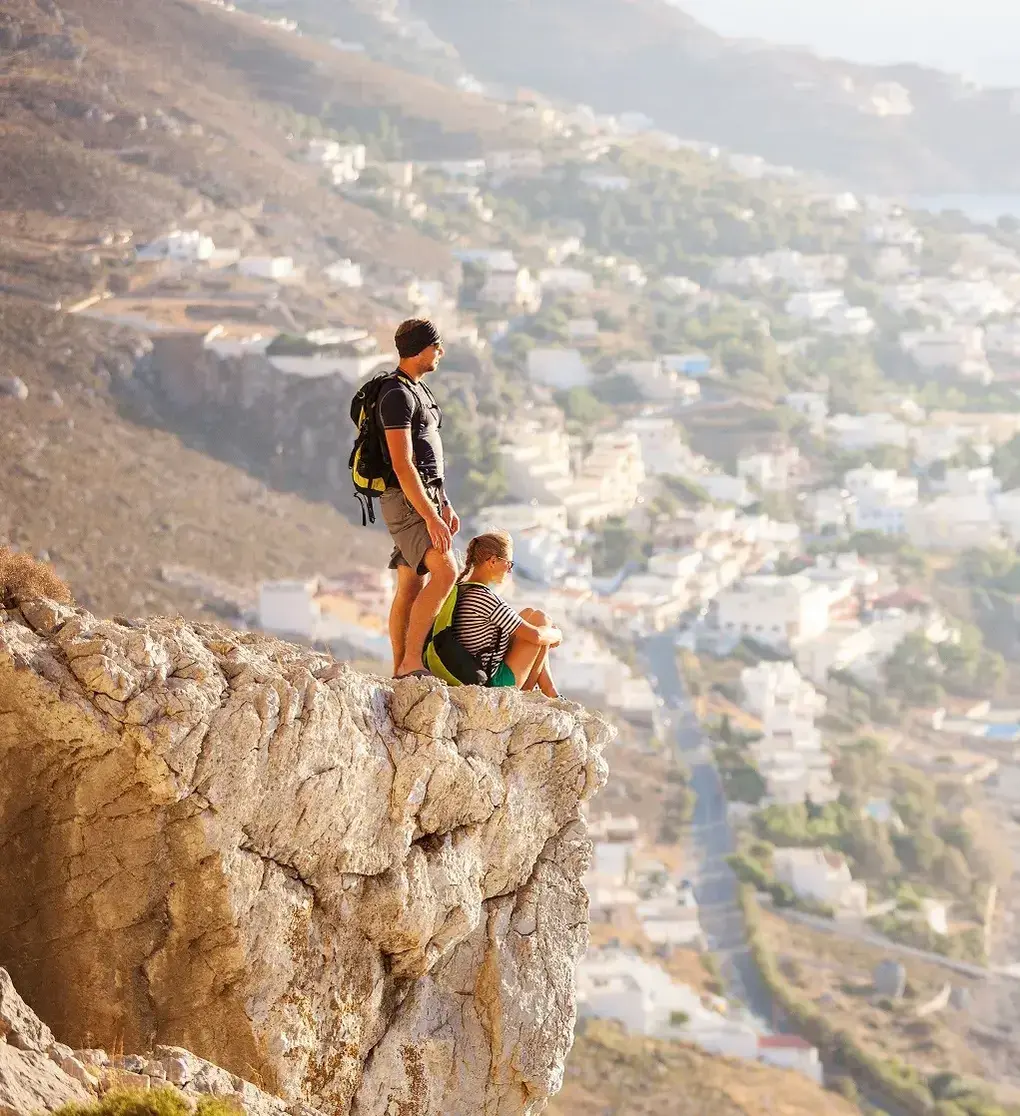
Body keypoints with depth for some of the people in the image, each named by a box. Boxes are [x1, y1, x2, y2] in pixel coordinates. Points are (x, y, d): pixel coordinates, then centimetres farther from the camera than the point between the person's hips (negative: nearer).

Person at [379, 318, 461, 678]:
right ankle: (411, 662, -21)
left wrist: (445, 504, 22)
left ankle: (401, 670, 11)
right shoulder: (397, 395, -17)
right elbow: (402, 465, -23)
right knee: (445, 571, -21)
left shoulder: (418, 389, 17)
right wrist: (431, 517, -26)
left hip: (426, 497, 10)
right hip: (407, 501, -10)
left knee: (411, 587, 9)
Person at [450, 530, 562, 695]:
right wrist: (556, 635, 4)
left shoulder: (459, 590, 7)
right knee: (539, 618, 4)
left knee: (529, 614, 20)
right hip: (496, 684, -9)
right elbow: (536, 635, -18)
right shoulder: (486, 598, -23)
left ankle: (550, 692, 21)